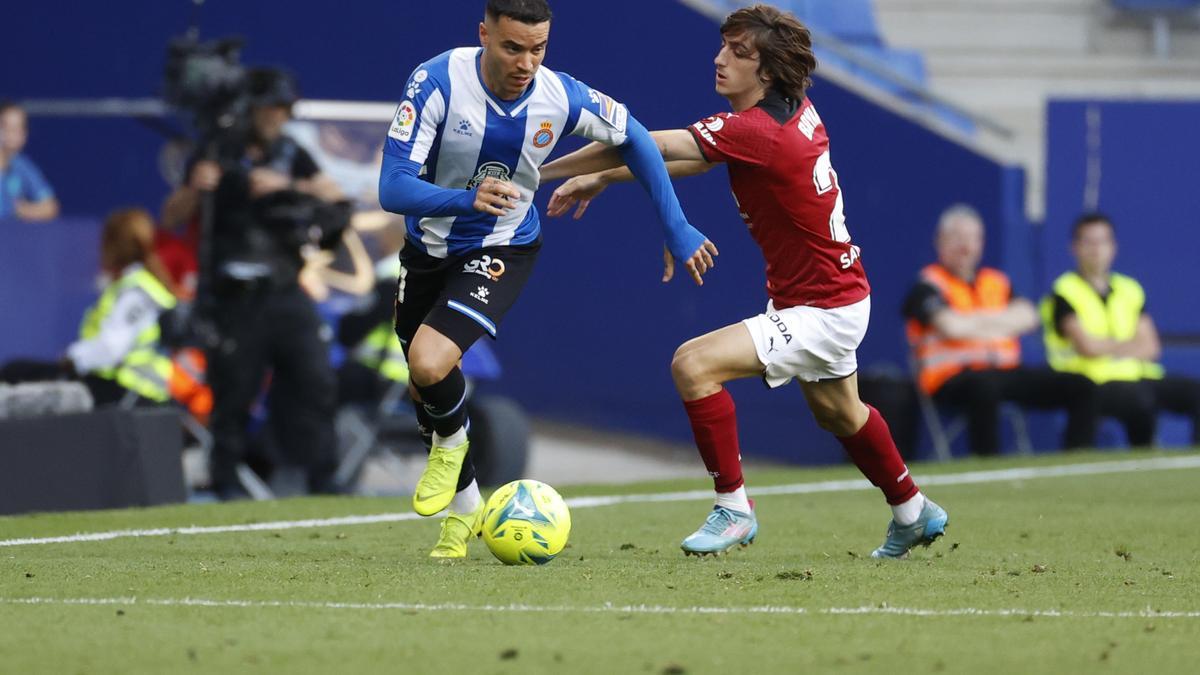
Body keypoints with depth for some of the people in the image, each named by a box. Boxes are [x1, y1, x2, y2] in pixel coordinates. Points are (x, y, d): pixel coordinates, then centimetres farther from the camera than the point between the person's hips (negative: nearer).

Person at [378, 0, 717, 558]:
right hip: (429, 248, 2)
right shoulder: (437, 82, -26)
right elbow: (393, 187, -30)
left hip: (501, 253, -2)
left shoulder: (561, 98, -21)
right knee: (423, 390, 16)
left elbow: (633, 138, 1)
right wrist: (467, 200, -48)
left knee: (429, 364, -26)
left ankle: (451, 444, 8)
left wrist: (677, 230, 2)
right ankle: (466, 507, 41)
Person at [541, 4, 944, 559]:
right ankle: (914, 513, 53)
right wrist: (602, 176, 8)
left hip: (821, 313, -10)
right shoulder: (798, 111, -2)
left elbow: (653, 148, -28)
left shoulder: (756, 131, -28)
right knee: (838, 412, 32)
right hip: (838, 292, 10)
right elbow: (704, 157, 9)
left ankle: (733, 509, -8)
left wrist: (544, 170, -23)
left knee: (693, 364, -20)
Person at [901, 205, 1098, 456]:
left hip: (1006, 371, 7)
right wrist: (996, 325, 0)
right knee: (985, 387, -44)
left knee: (1081, 388, -8)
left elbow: (1028, 317, 5)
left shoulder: (996, 281, 21)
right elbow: (951, 327, -16)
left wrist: (981, 321, -7)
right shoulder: (928, 286, 1)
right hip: (953, 377, -7)